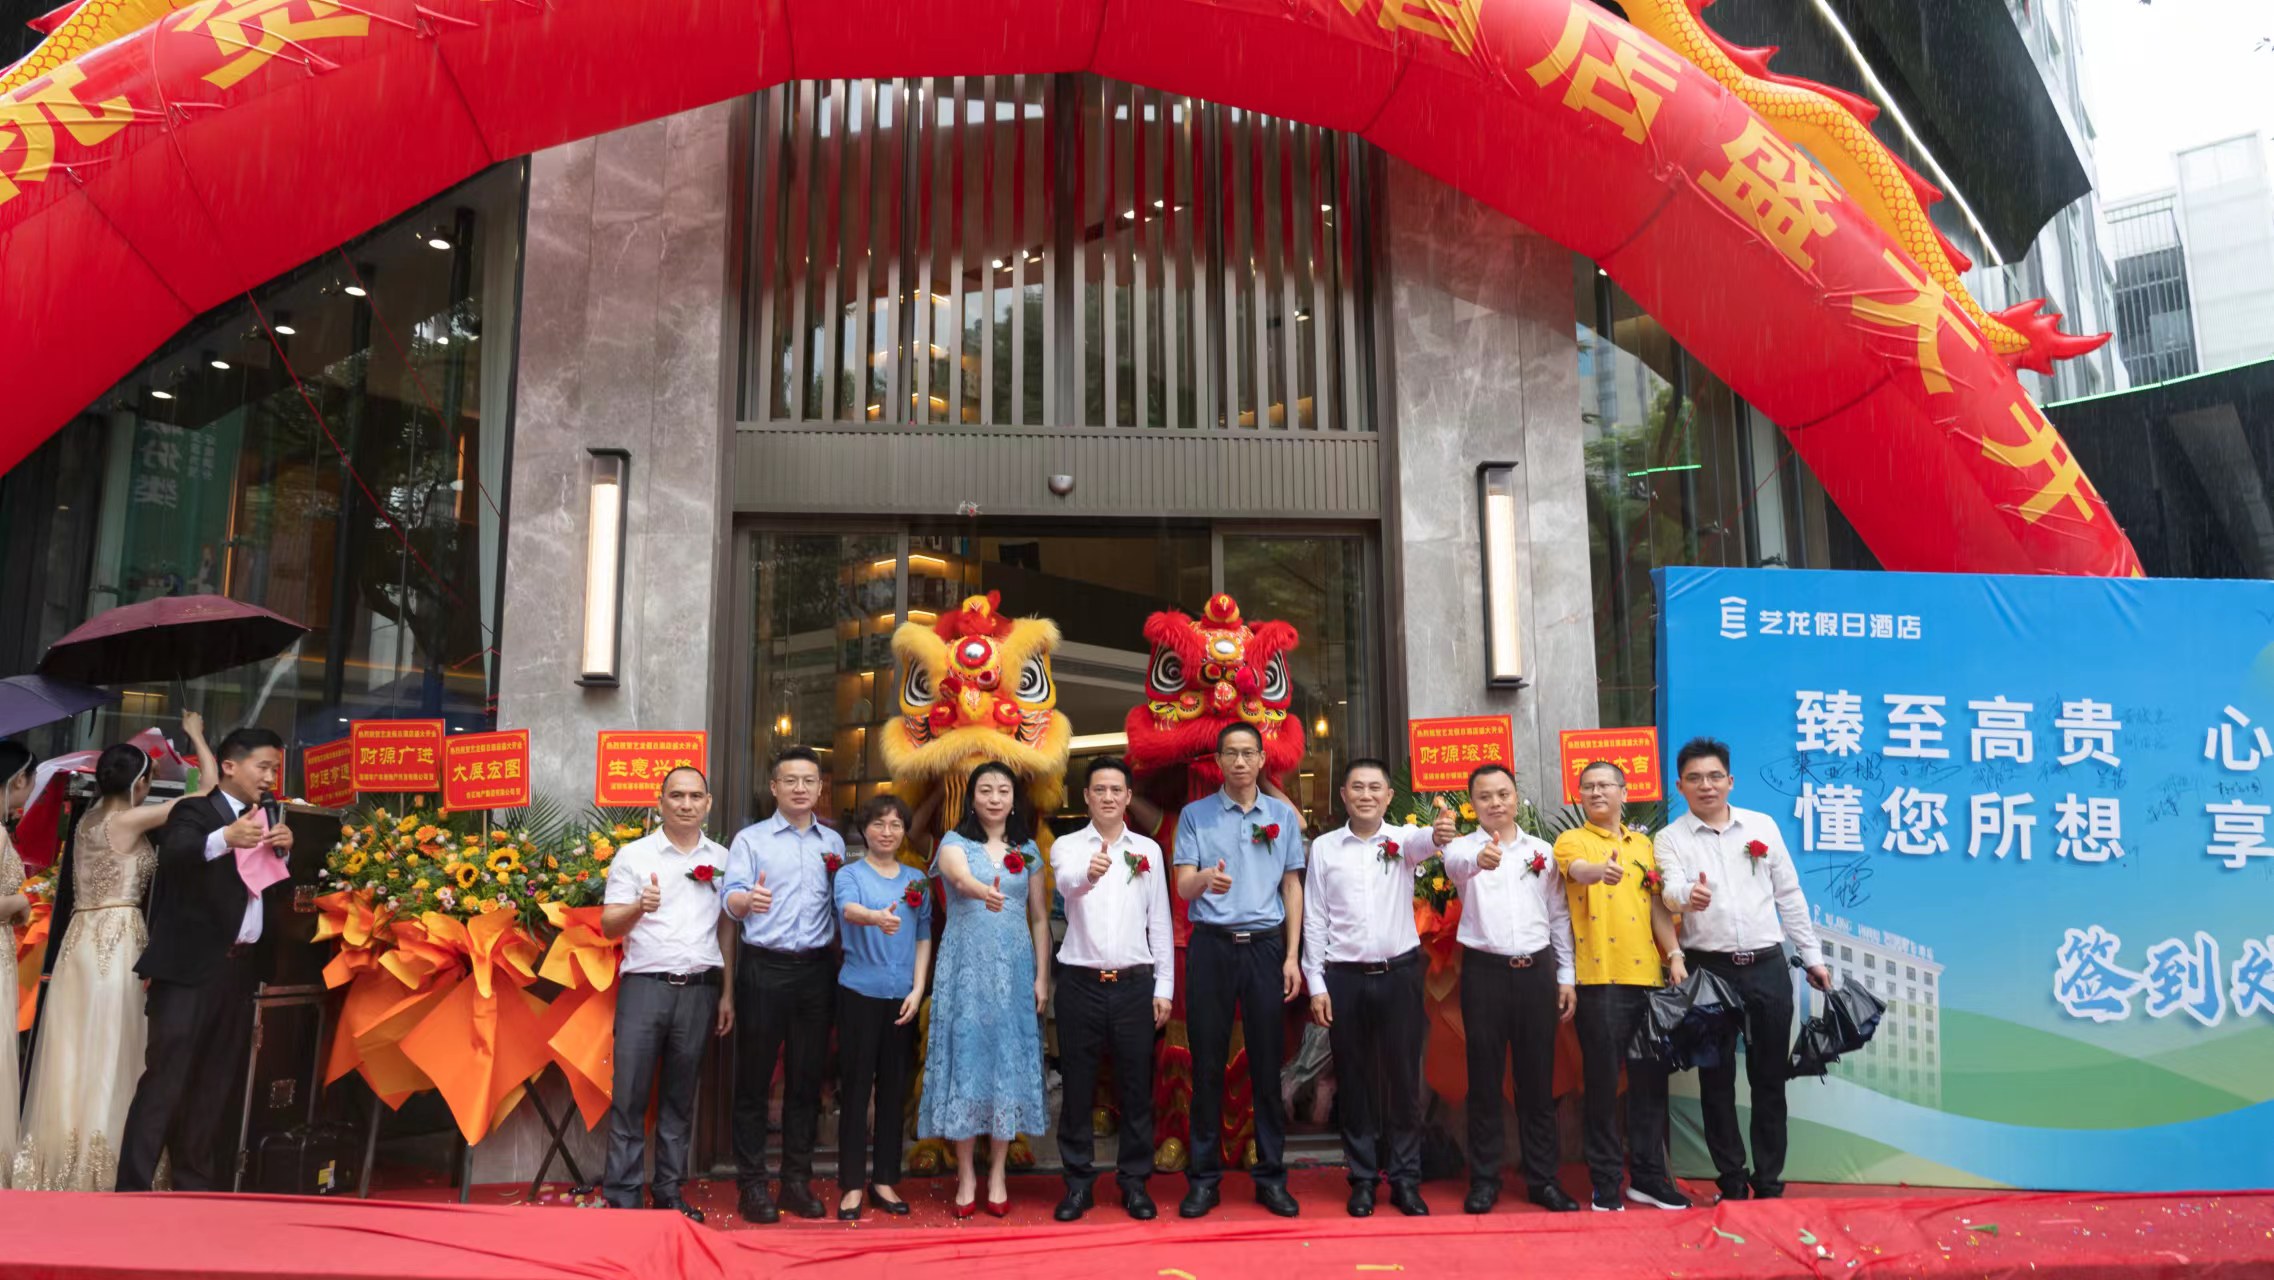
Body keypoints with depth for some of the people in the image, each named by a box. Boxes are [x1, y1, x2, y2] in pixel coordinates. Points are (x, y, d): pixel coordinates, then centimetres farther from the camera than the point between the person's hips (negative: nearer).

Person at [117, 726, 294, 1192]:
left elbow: (280, 891, 14)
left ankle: (195, 1182, 20)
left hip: (240, 968, 7)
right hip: (191, 967, -7)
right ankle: (132, 1188, -4)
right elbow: (172, 855, -26)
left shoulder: (264, 822, 15)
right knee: (165, 1081, -8)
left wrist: (283, 852, -5)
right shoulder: (194, 811, -5)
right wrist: (225, 839, -45)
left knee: (214, 1084, 12)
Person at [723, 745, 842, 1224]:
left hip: (816, 970, 3)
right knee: (754, 1079, 2)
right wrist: (749, 899, -33)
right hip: (764, 969, -3)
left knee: (806, 1079, 8)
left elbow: (841, 905, 13)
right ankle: (752, 1185, 10)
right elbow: (732, 899, -12)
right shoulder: (751, 839, 2)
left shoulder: (834, 842, 12)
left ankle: (797, 1180, 18)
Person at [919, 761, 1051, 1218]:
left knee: (1009, 1060, 2)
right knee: (966, 1058, -1)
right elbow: (959, 876, -23)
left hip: (1014, 967, 2)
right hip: (966, 966, -2)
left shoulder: (1028, 851, 10)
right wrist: (983, 892, -45)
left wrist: (1042, 976, 1)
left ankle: (997, 1175, 13)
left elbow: (1040, 918, 10)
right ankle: (966, 1175, 9)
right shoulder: (954, 842, 1)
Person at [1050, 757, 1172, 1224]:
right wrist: (1087, 874, -46)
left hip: (1135, 983, 1)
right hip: (1081, 982, -1)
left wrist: (1164, 987, 3)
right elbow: (1067, 883, -22)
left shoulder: (1148, 850, 7)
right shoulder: (1067, 847, 2)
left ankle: (1134, 1182, 19)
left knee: (1136, 1089, 6)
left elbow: (1160, 922, 8)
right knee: (1077, 1087, 5)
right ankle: (1078, 1183, 17)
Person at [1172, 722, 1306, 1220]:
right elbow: (1183, 887, -3)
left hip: (1266, 946, 1)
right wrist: (1205, 877, -27)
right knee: (1207, 1065, 3)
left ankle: (1271, 1176, 14)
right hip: (1211, 946, -1)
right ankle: (1203, 1178, 12)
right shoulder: (1195, 815, 4)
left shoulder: (1283, 815, 9)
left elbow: (1292, 887, 10)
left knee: (1267, 1064, 4)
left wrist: (1292, 956, 2)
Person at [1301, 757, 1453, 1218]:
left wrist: (1438, 835, -50)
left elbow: (1422, 842, -25)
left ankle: (1405, 1178, 16)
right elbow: (1315, 920, 4)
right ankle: (1363, 1178, 18)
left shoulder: (1403, 839, 1)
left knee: (1403, 1078, 5)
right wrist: (1316, 984, -1)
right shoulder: (1324, 847, 3)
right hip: (1344, 977, 1)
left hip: (1399, 973, 0)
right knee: (1353, 1080, 7)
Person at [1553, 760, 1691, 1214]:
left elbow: (1656, 904, 16)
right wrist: (1600, 870, -46)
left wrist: (1674, 954, 5)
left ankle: (1648, 1175, 22)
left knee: (1650, 1077, 10)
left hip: (1647, 974, 5)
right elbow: (1578, 870, -24)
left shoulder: (1642, 844, 16)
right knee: (1603, 1082, 0)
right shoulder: (1572, 840, -1)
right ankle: (1606, 1183, 9)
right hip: (1600, 977, -5)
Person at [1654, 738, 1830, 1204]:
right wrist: (1689, 896, -42)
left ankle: (1769, 1182, 18)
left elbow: (1789, 895, 12)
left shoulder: (1762, 826, 7)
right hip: (1709, 969, -2)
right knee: (1717, 1079, 5)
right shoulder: (1670, 838, -1)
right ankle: (1732, 1182, 16)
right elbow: (1671, 892, -19)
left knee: (1769, 1078, 8)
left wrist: (1812, 956, 11)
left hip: (1767, 966, 2)